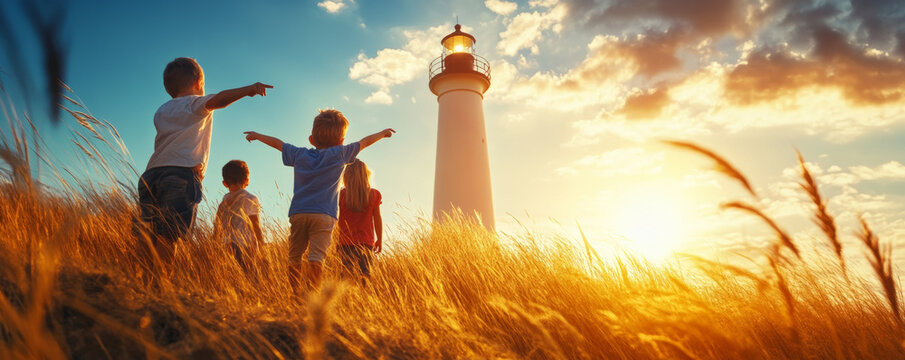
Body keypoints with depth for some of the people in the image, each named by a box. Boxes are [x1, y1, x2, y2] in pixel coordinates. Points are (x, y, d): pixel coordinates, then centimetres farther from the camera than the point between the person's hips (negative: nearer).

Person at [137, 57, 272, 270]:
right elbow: (216, 100, -12)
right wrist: (247, 90, -26)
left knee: (149, 238, 5)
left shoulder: (161, 112, 27)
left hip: (152, 173, 6)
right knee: (168, 238, -13)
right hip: (181, 174, -6)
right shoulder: (197, 103, 10)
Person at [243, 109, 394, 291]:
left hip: (298, 213, 4)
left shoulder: (299, 154, 13)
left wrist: (256, 135, 46)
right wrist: (383, 133, 31)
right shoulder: (339, 154, 4)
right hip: (323, 215, -3)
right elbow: (365, 142, 16)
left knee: (295, 257, 8)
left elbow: (277, 143, 29)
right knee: (316, 257, -10)